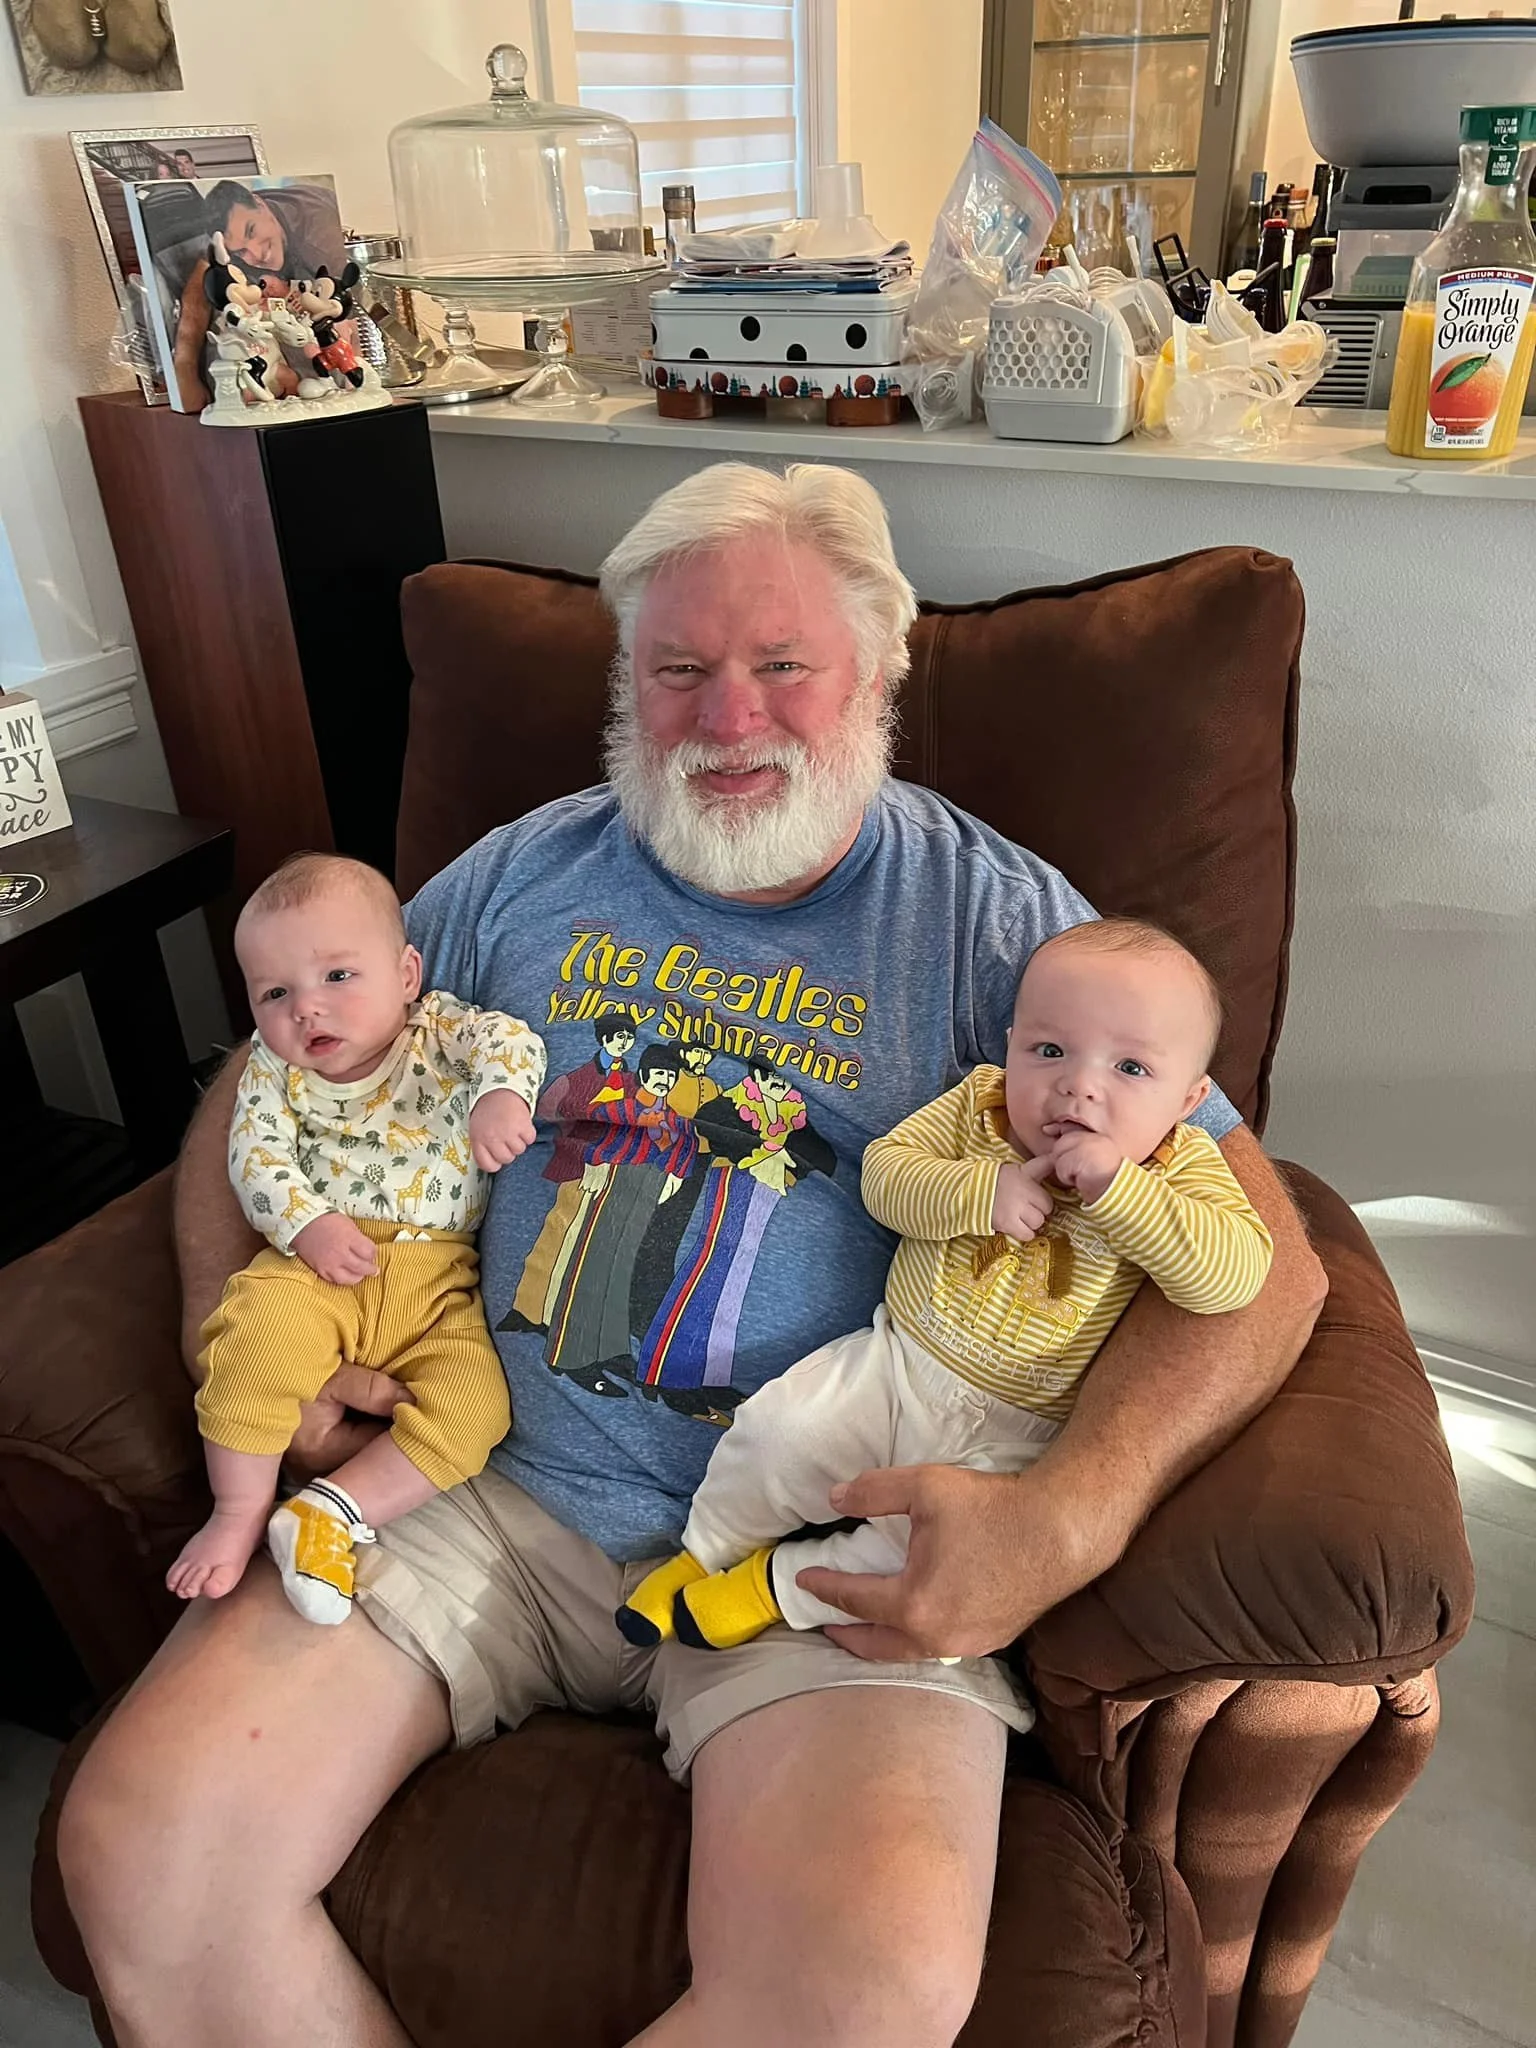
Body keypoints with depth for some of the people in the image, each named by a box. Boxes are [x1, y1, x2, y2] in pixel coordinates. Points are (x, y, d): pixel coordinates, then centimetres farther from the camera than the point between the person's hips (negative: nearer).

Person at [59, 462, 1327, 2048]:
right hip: (492, 1485, 3)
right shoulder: (524, 876, 10)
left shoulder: (994, 916, -1)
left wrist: (1069, 1515, -22)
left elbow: (1260, 1247, -6)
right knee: (140, 1851, -14)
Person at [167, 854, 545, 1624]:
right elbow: (254, 1157, 0)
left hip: (441, 1277, 0)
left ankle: (334, 1511, -10)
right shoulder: (273, 1068, 9)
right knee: (260, 1331, -29)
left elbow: (511, 1040, -16)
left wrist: (501, 1092, -40)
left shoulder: (441, 1031, 2)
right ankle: (240, 1514, -9)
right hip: (322, 1262, 1)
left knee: (474, 1403, -22)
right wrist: (308, 1223, -19)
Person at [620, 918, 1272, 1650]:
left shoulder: (1182, 1169, -10)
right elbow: (883, 1173, -7)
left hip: (1015, 1432, -2)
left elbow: (1234, 1274, -24)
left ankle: (783, 1585, 1)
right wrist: (979, 1192, -24)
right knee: (776, 1430, -14)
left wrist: (1116, 1187, -32)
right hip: (892, 1363, 3)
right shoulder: (977, 1103, -2)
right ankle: (708, 1552, 18)